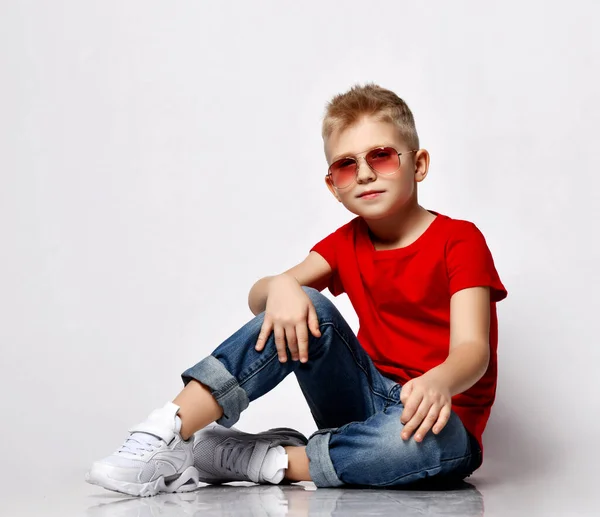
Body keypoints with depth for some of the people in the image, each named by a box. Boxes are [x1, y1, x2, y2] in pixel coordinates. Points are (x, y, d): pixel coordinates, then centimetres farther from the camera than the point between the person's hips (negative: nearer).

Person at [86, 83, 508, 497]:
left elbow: (473, 348, -21)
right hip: (366, 401, 4)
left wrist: (438, 382, -45)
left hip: (436, 418, -4)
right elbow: (257, 299, -2)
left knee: (430, 440, -41)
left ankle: (263, 460, -28)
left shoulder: (460, 240, -7)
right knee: (303, 310, -21)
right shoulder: (347, 243, 10)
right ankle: (166, 434, -29)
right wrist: (281, 286, -27)